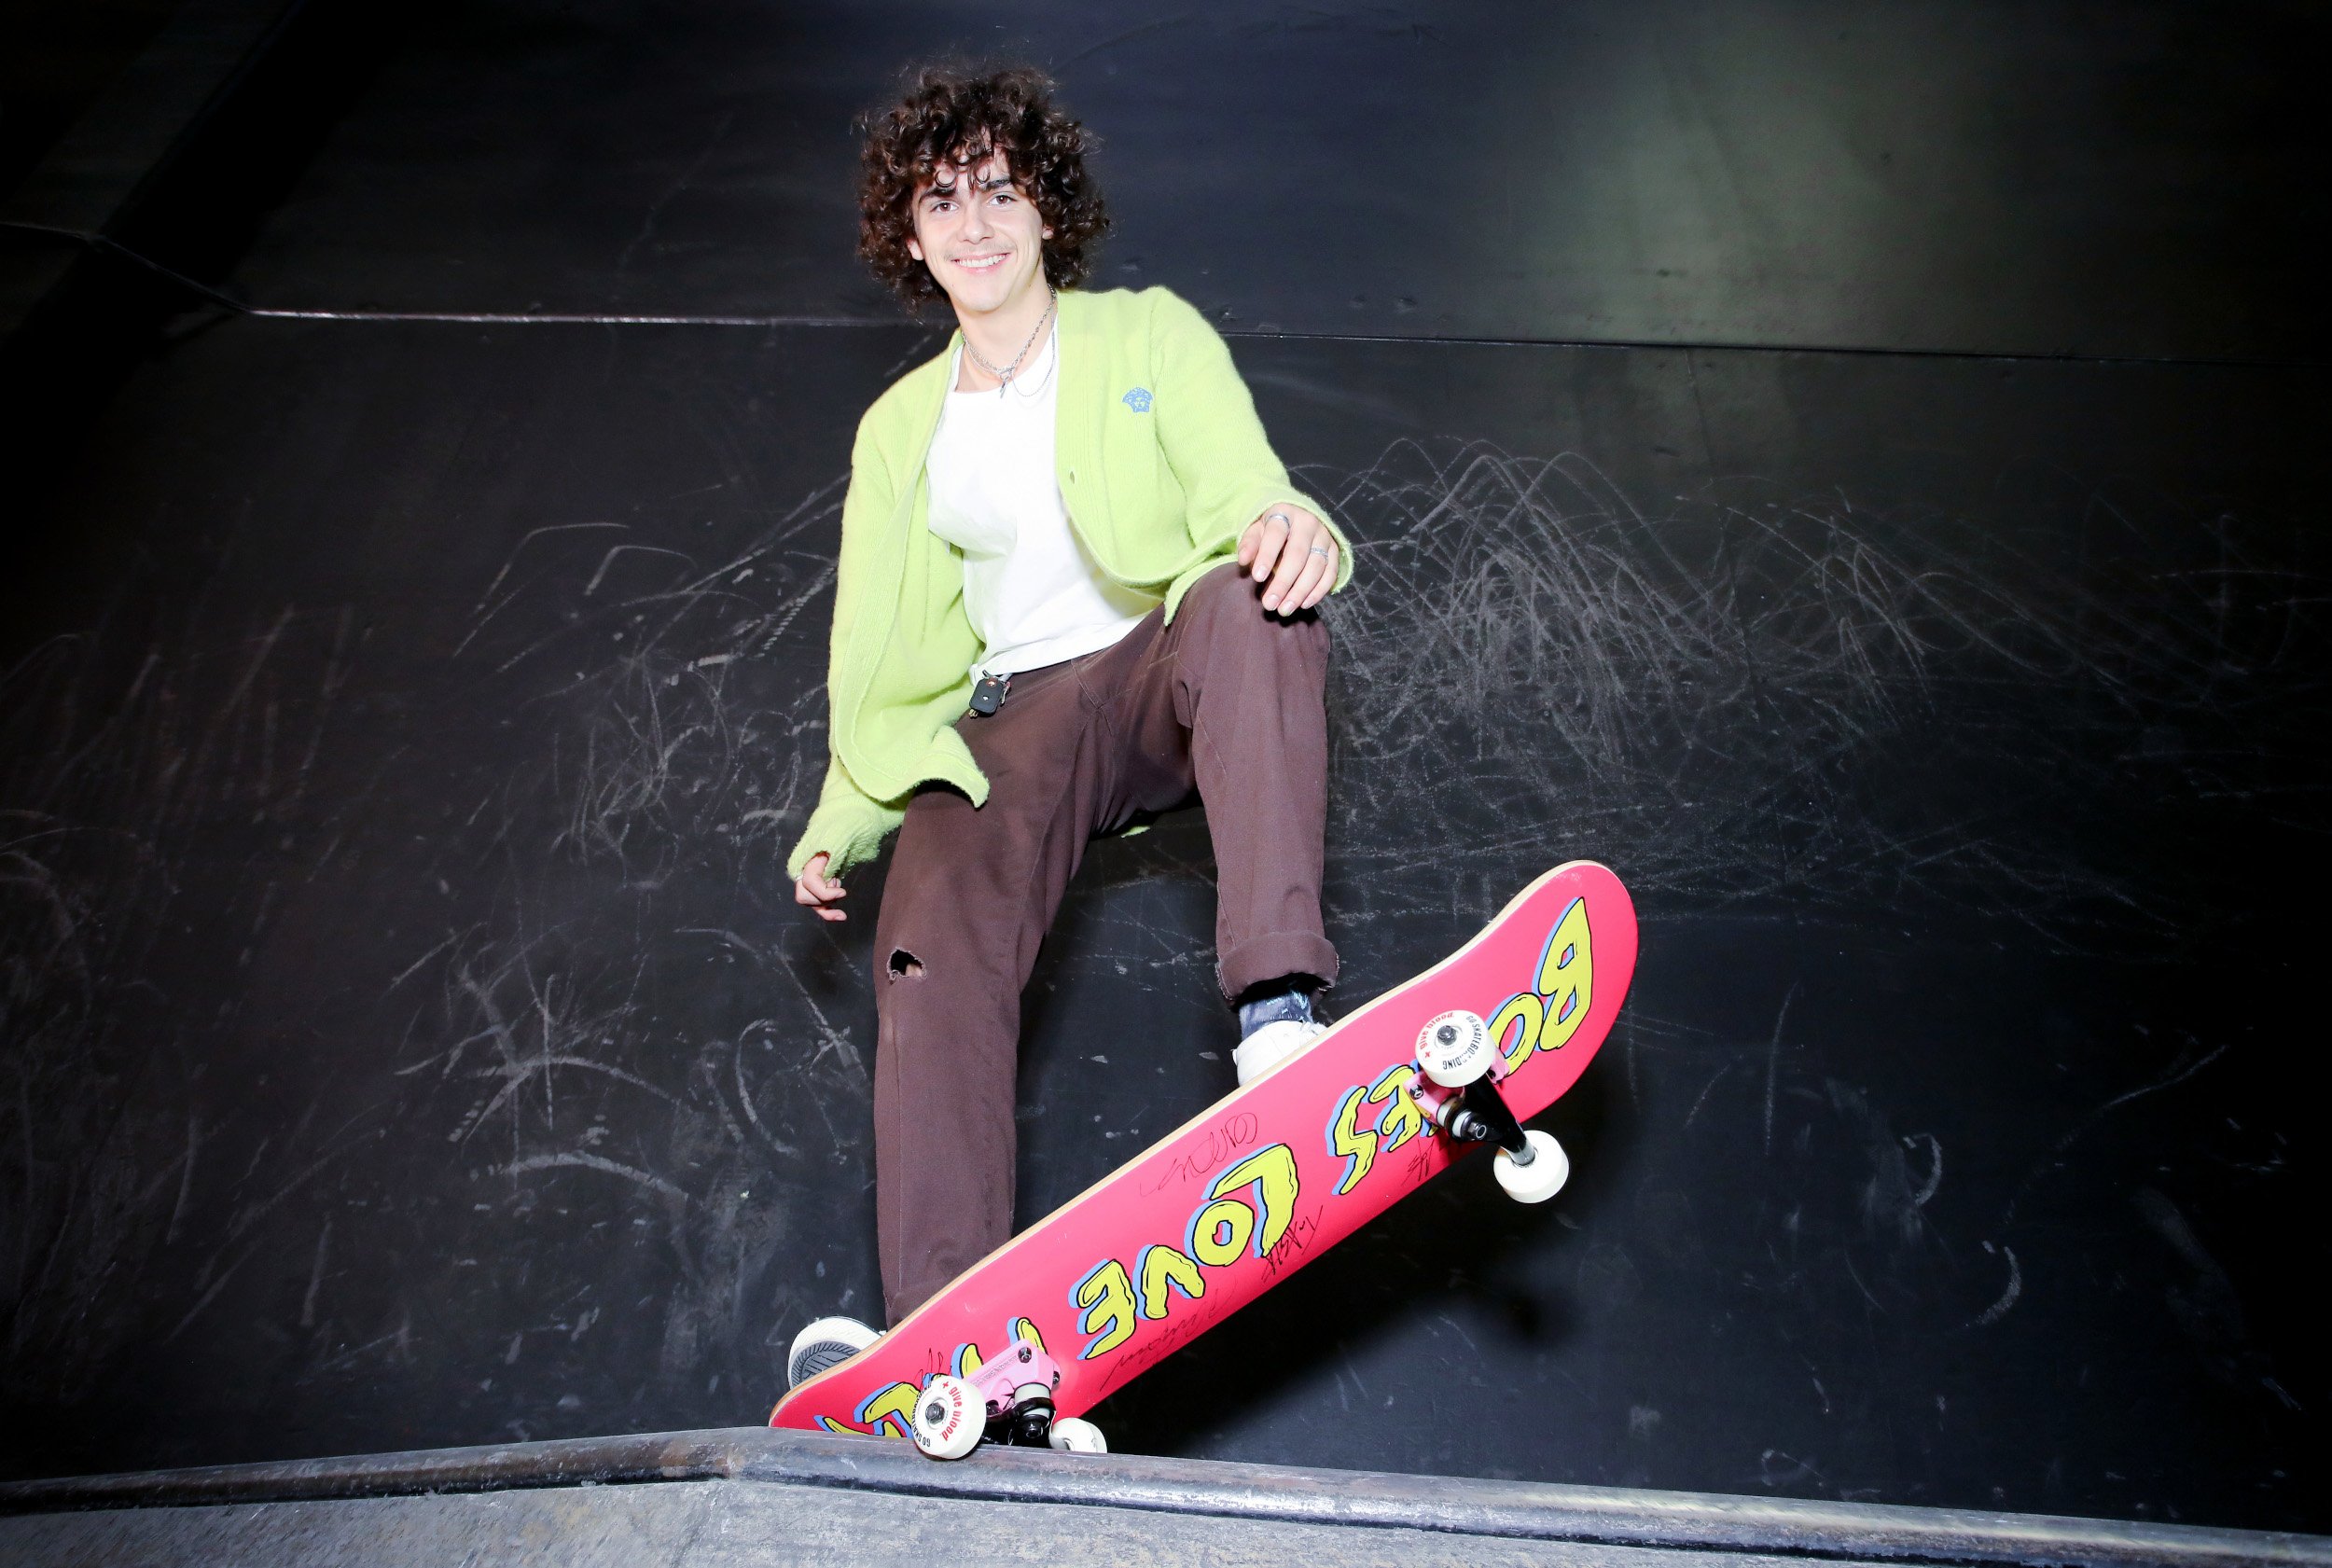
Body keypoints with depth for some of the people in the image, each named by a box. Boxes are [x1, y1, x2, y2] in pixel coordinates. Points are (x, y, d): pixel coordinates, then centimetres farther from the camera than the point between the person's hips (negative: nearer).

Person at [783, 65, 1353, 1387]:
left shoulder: (1152, 337, 13)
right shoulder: (898, 429, 22)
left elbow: (1240, 498, -2)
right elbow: (878, 650, 21)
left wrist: (1288, 525, -29)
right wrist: (843, 819, 5)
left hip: (1172, 666, -1)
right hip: (1014, 717, 2)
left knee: (1246, 598, -37)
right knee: (935, 942, -28)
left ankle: (1277, 1008, -50)